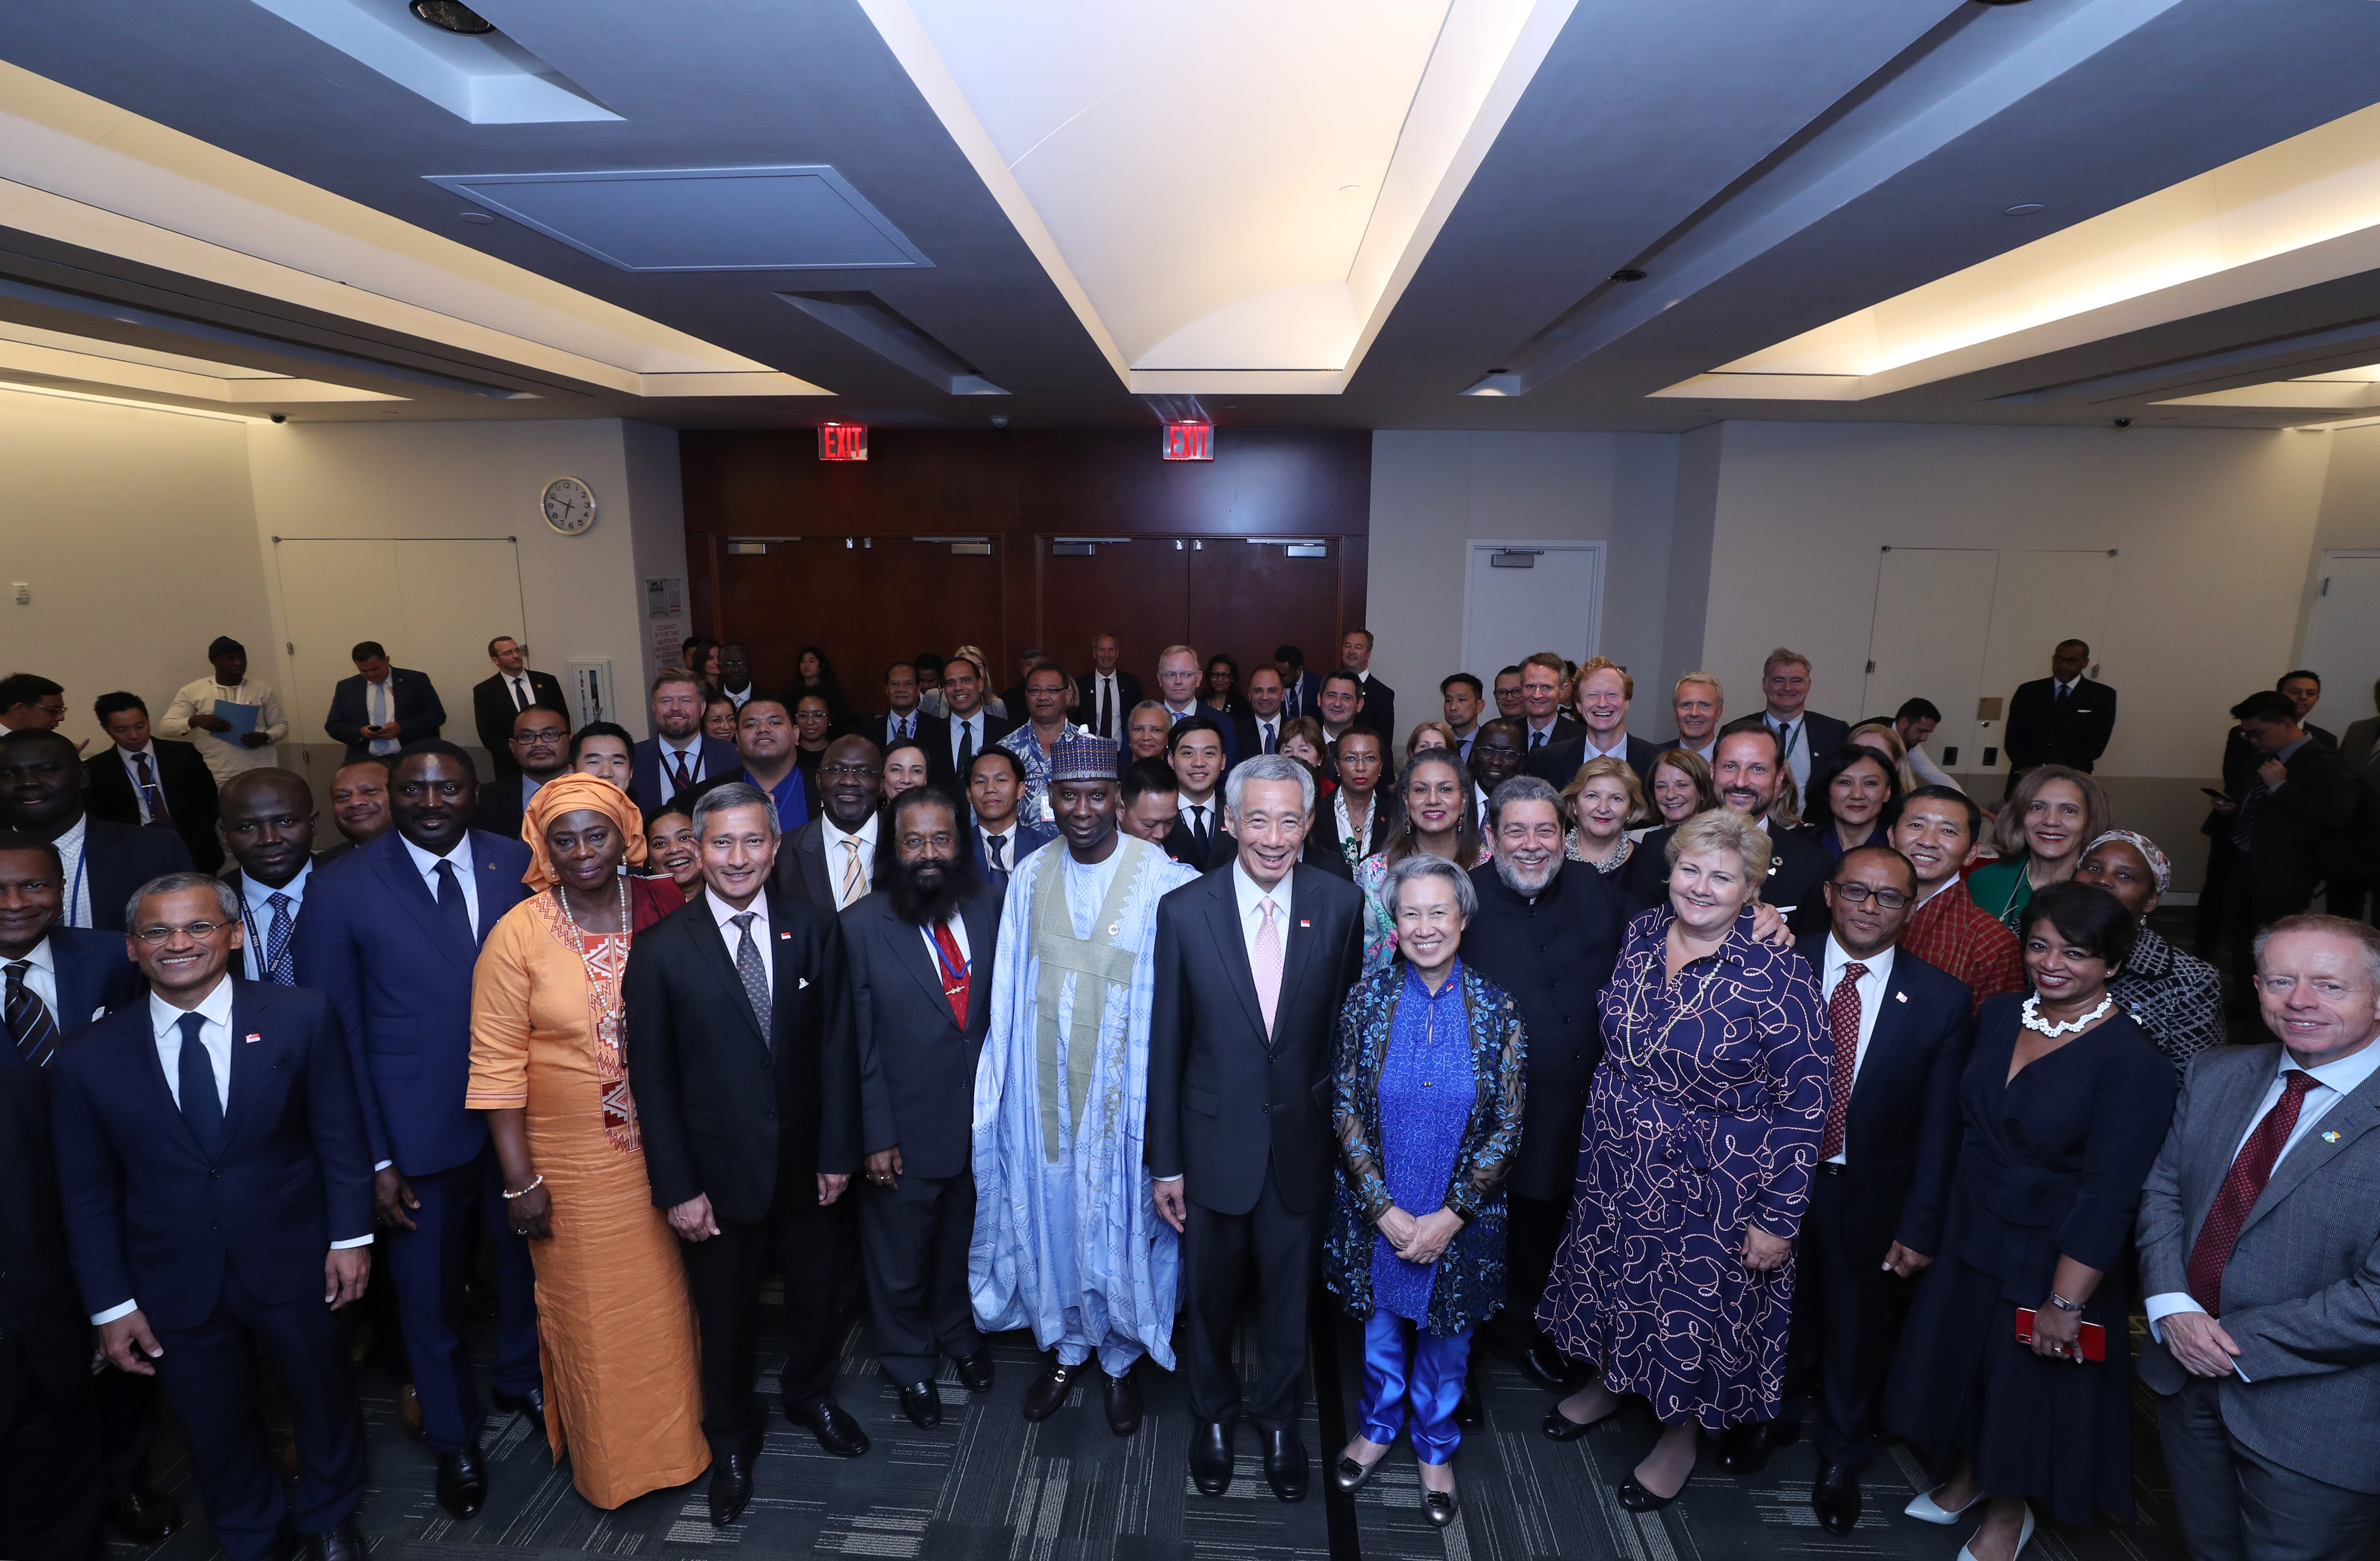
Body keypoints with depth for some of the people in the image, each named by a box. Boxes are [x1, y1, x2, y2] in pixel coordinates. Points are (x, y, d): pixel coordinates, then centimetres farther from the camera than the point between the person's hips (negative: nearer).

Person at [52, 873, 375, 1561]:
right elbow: (88, 1195, 0)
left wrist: (350, 1235, -6)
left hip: (293, 1266, -1)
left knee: (323, 1400, 19)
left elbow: (340, 1134, -6)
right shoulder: (88, 1059, -7)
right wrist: (111, 1305, 0)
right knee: (216, 1430, 20)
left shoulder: (303, 1018, -11)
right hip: (175, 1290, 1)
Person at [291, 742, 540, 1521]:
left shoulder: (520, 865, -6)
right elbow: (335, 1034, -8)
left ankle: (523, 1379, 51)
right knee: (430, 1291, 17)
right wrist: (374, 1158, -9)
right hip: (419, 1128, -2)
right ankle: (454, 1436, 43)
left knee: (527, 1259, 21)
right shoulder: (341, 891, -12)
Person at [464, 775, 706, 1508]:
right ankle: (607, 1457, 38)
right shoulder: (518, 933, -10)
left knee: (667, 1295, 17)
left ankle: (677, 1433, 43)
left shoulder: (665, 913, -6)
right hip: (571, 1159, -2)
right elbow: (497, 1064, -8)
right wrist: (520, 1179, -9)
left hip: (663, 1149, 2)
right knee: (589, 1311, 14)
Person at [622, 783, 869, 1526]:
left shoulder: (815, 928, -8)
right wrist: (678, 1187, -8)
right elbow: (653, 1079, -8)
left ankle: (810, 1394, 52)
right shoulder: (661, 950, -13)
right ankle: (732, 1438, 46)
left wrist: (838, 1150, -4)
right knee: (727, 1317, 18)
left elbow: (837, 1046, -5)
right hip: (719, 1172, -1)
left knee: (817, 1296, 21)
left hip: (805, 1163, 2)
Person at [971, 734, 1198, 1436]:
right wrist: (1003, 1082, 1)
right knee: (1051, 1214, 16)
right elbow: (1009, 990, 4)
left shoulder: (1166, 879, -13)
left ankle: (1121, 1357, 37)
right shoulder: (1031, 876, 0)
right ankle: (1067, 1347, 40)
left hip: (1125, 1088, -3)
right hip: (1044, 1087, 3)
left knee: (1122, 1219, 11)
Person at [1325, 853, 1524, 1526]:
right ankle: (1378, 1426, 49)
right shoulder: (1367, 998, -11)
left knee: (1446, 1336, 19)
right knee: (1383, 1325, 21)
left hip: (1461, 1216, 0)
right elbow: (1345, 1109, -8)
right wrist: (1386, 1209, -14)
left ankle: (1435, 1448, 46)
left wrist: (1451, 1214, -14)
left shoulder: (1496, 1010, -12)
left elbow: (1508, 1126, -8)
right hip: (1376, 1212, 0)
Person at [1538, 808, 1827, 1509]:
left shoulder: (1778, 972, -22)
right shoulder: (1641, 933, -6)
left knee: (1699, 1303, 16)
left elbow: (1804, 1101, -17)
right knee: (1616, 1278, 23)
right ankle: (1610, 1380, 52)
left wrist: (1778, 1217, -15)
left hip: (1714, 1184, -4)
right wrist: (1607, 1124, 12)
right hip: (1616, 1162, 5)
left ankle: (1680, 1438, 43)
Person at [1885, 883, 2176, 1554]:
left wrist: (2067, 1301, -20)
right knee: (1963, 1366, 22)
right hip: (1970, 1239, 5)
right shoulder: (1998, 1017, -5)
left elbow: (2108, 1196, -22)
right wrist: (1930, 1229, 8)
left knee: (2031, 1388, 16)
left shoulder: (2133, 1062, -22)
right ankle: (1968, 1475, 49)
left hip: (2053, 1260, -5)